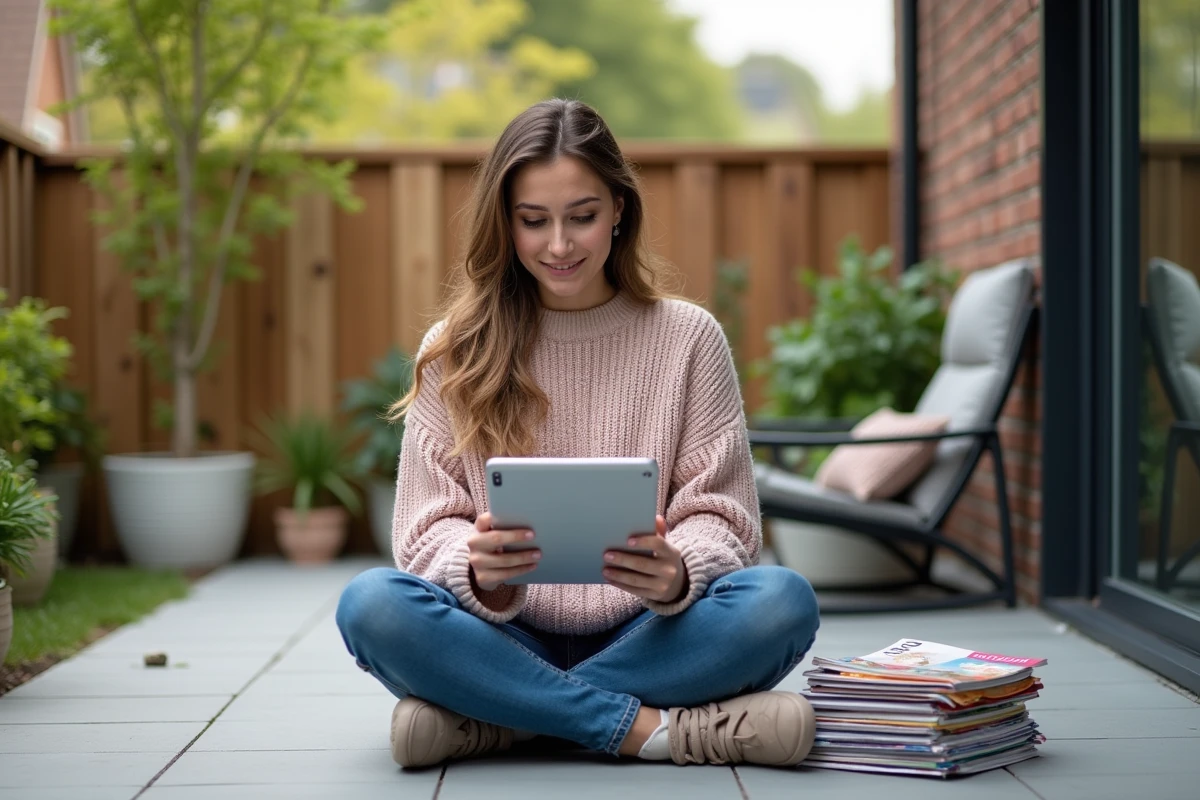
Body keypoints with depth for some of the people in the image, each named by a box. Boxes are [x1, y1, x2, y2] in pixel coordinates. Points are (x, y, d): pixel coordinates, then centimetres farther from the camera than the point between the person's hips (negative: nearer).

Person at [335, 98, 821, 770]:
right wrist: (482, 576, -23)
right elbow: (429, 528, 1)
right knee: (371, 604, -29)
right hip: (505, 639, 0)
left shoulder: (688, 337, 5)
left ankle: (494, 723, -23)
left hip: (642, 637, 1)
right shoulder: (456, 352, 6)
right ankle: (652, 729, -26)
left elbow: (719, 514, 1)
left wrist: (676, 575, -23)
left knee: (783, 600, -28)